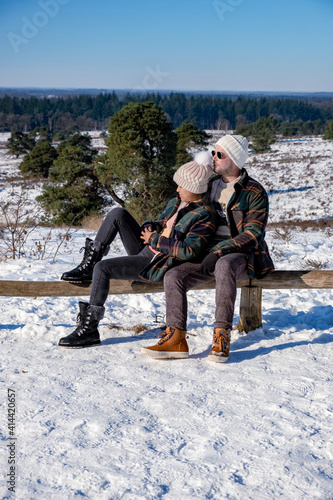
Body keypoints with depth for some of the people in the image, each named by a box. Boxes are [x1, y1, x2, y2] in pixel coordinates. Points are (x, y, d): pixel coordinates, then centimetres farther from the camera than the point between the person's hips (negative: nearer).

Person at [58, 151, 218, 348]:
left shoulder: (205, 217, -15)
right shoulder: (177, 203, 12)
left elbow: (188, 251, -26)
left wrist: (154, 240, -17)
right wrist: (148, 228, -1)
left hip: (157, 266, -9)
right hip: (146, 251, 9)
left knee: (102, 268, -22)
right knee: (118, 214, -3)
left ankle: (89, 329, -14)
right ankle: (87, 267, -3)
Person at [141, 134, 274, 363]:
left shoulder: (254, 193, -6)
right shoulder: (211, 185, 14)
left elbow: (253, 234, -14)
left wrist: (220, 252, -24)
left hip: (241, 254, -6)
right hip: (211, 253, 6)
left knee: (224, 265, -41)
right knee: (174, 276, -18)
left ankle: (222, 337, -37)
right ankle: (175, 339, -19)